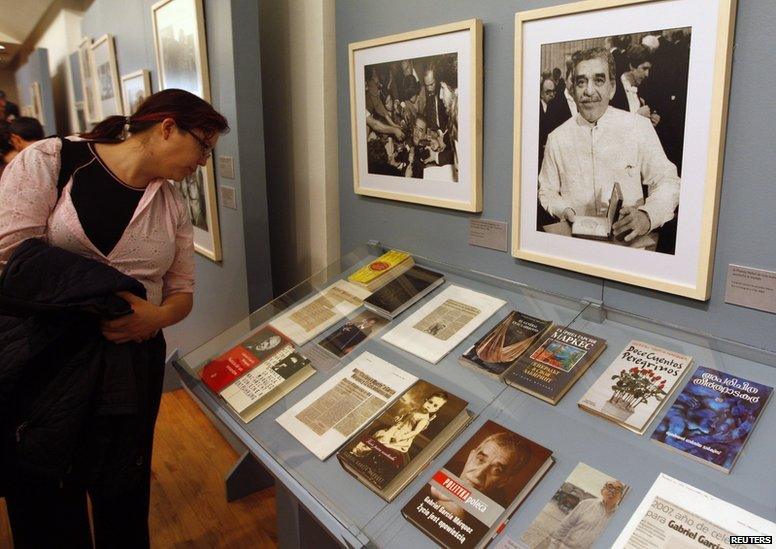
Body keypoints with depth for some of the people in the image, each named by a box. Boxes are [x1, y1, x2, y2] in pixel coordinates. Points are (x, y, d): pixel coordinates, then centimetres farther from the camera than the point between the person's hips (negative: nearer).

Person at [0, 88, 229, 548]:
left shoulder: (173, 204, 5)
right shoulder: (50, 161, -8)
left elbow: (181, 293, 7)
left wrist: (156, 318, -15)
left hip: (133, 364, 4)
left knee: (124, 502, 17)